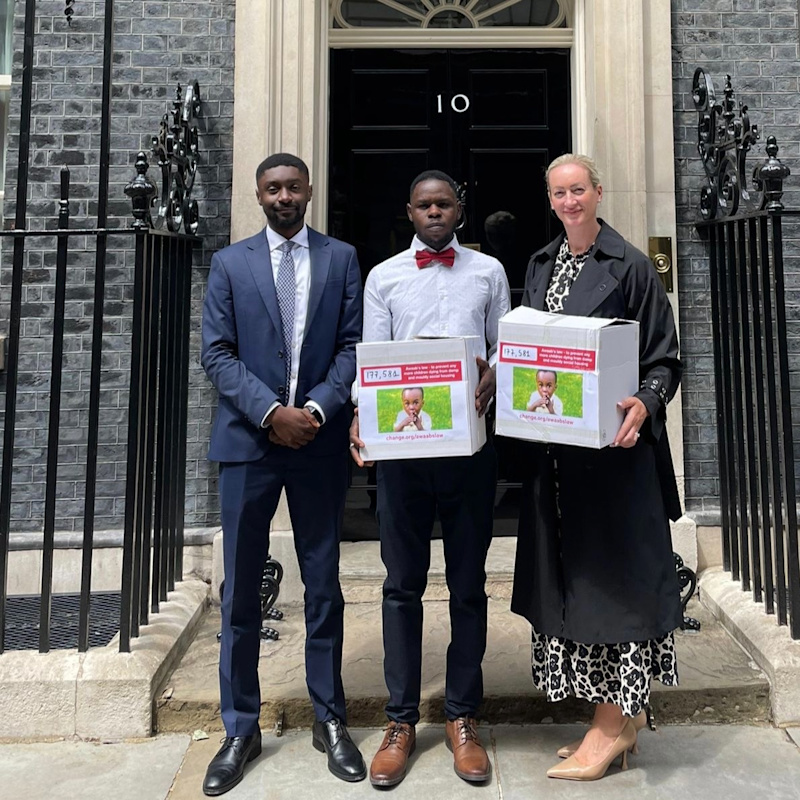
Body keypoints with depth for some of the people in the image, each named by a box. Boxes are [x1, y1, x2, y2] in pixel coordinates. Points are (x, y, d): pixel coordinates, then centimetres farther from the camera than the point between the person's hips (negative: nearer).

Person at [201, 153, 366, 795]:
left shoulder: (341, 258, 8)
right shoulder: (230, 263, 8)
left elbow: (353, 346, 2)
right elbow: (218, 354, 1)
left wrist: (316, 409, -12)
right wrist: (271, 412, -11)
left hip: (320, 439, 0)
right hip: (249, 439, 1)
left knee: (323, 585, 9)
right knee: (241, 590, 7)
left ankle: (330, 719, 25)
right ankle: (240, 728, 23)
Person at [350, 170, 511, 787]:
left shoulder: (489, 272, 11)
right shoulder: (383, 277, 10)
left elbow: (504, 347, 8)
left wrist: (490, 380, -15)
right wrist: (362, 420, -14)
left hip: (471, 442, 1)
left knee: (468, 584, 9)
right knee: (403, 584, 7)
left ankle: (462, 717, 24)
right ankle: (402, 721, 21)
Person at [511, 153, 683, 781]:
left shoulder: (630, 265, -5)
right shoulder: (540, 266, 13)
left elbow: (663, 358, -5)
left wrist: (643, 405, -24)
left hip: (613, 443, -6)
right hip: (553, 443, 6)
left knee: (612, 570, 1)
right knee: (570, 573, 11)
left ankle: (613, 724, 17)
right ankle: (628, 713, 28)